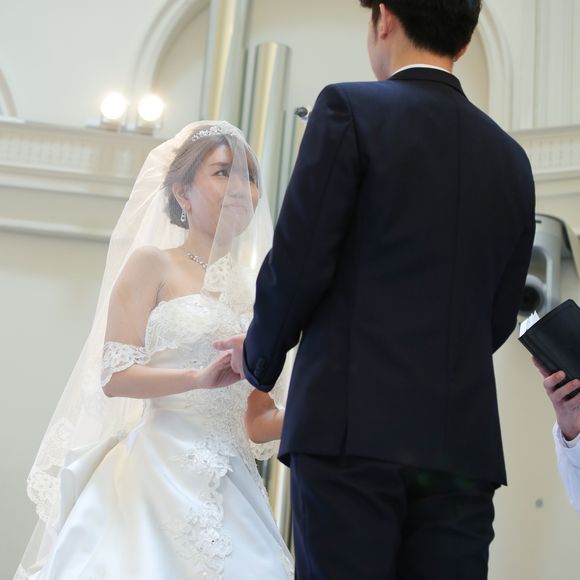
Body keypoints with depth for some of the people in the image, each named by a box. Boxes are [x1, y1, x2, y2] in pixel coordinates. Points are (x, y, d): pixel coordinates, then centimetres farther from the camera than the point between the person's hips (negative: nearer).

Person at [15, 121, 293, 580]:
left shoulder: (254, 289, 16)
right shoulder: (152, 263, 3)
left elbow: (256, 423, 14)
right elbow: (114, 377, -8)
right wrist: (199, 377, -21)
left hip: (231, 485, 5)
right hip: (162, 470, -4)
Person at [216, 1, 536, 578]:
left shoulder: (350, 109, -1)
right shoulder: (511, 159, 15)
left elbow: (297, 264, -5)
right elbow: (499, 316, 17)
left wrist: (260, 354, 12)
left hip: (352, 429, -5)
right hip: (466, 441, 5)